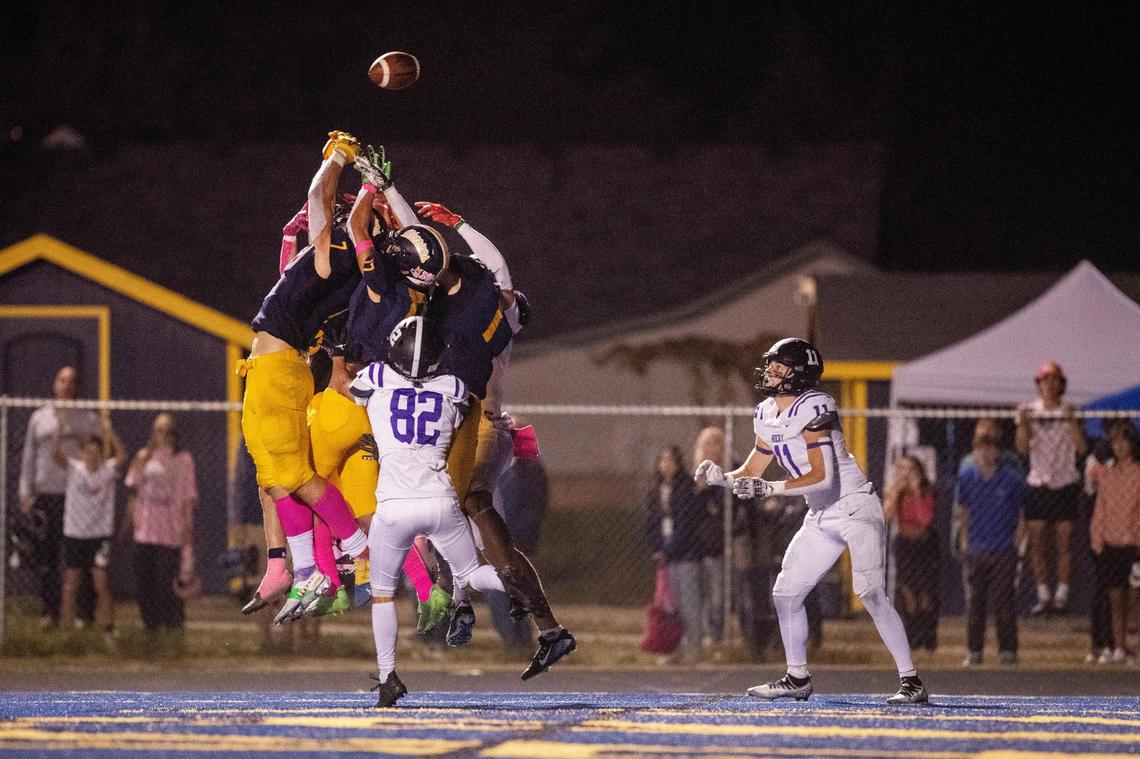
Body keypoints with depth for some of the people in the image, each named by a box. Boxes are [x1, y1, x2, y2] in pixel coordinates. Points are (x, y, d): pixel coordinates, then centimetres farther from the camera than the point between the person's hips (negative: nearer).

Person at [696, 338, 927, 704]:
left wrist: (769, 488, -30)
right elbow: (750, 473, 14)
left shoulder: (812, 408, -19)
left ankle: (911, 681, -19)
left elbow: (823, 477, -25)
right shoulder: (768, 415, 7)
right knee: (785, 594, 8)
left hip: (855, 507, -9)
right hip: (821, 518, 9)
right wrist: (720, 477, -7)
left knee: (870, 594, -20)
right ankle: (797, 679, 22)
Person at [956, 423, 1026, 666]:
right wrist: (964, 541, 10)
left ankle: (1008, 651, 5)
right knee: (974, 602, 3)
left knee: (1003, 602, -3)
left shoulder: (1012, 478, -5)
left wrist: (1015, 541, 0)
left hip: (1003, 552, -2)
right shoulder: (966, 477, 3)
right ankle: (974, 651, 10)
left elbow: (1022, 514, 5)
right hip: (975, 551, 3)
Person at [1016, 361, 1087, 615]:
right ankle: (1043, 595, 8)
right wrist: (1022, 422, -16)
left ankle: (1062, 594, 7)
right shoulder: (1031, 411, 4)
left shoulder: (1069, 411, 0)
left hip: (1065, 484, -1)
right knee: (1036, 543, 0)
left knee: (1063, 543, 0)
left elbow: (1082, 448, -9)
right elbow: (1022, 448, -3)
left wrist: (1072, 421, -20)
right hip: (1038, 484, 1)